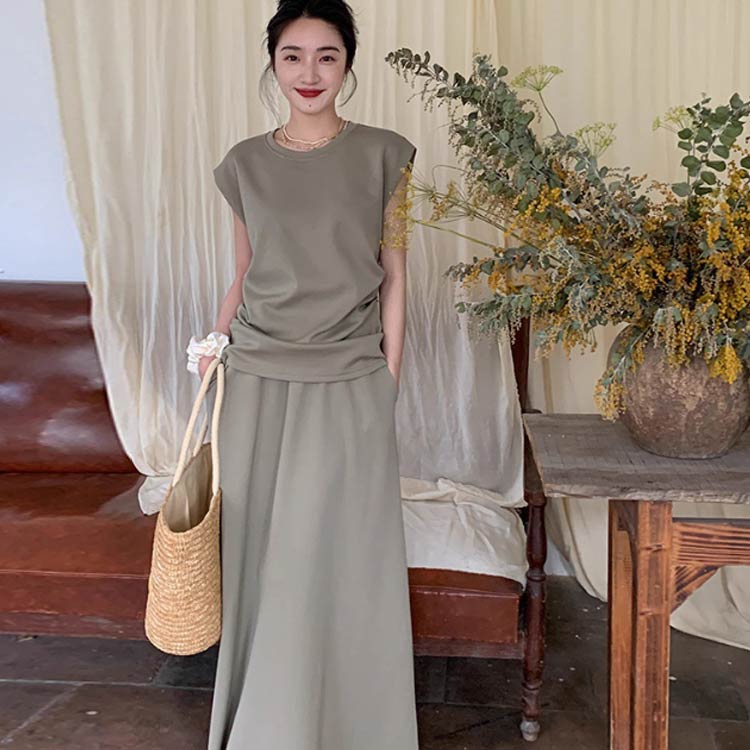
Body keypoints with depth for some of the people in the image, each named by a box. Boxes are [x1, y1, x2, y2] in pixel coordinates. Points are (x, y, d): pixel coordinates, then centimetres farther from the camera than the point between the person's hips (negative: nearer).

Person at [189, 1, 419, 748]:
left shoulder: (383, 155, 1)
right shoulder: (245, 163, 7)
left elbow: (393, 274, 2)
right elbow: (244, 276, 14)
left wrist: (388, 380, -1)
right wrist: (215, 347, 0)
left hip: (347, 387, -2)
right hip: (258, 383, 3)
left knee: (341, 561, 3)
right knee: (262, 554, 9)